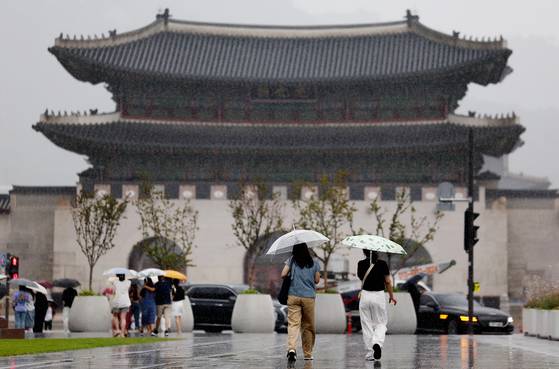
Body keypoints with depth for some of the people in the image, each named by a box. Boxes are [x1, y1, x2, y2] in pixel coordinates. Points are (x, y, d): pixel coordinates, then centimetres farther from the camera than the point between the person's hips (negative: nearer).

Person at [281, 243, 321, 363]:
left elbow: (283, 274, -3)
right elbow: (317, 280, 7)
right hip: (309, 297, 1)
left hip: (293, 296, -1)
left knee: (293, 323, -7)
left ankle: (291, 348, -30)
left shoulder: (292, 260, 1)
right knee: (308, 326, 11)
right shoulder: (314, 263, 4)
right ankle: (308, 354, 18)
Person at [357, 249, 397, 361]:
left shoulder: (361, 264, -2)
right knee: (381, 323, 11)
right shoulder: (382, 264, -6)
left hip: (365, 295, 1)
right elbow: (388, 282, -3)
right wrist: (391, 296, 8)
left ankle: (369, 352, 7)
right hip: (379, 295, -1)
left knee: (367, 325, 8)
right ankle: (377, 343, -17)